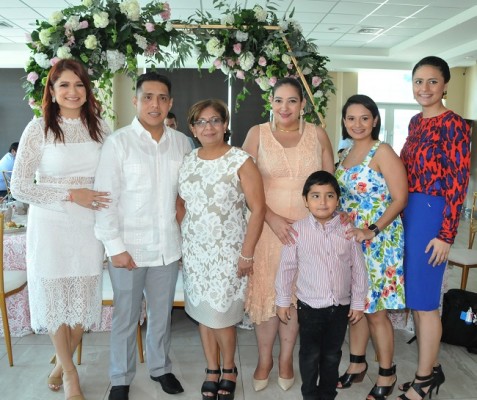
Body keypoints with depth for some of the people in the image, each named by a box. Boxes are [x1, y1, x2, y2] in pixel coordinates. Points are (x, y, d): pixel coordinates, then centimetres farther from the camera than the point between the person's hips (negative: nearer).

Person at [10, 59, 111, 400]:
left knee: (84, 298, 11)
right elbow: (19, 187, -8)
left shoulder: (100, 127, 3)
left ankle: (62, 363, 38)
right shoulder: (39, 129, -7)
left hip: (89, 225, 3)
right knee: (55, 296, 10)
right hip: (50, 224, -2)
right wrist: (71, 195, -15)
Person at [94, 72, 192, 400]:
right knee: (126, 317, 13)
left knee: (162, 313, 18)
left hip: (169, 246, 3)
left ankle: (160, 367, 40)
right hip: (130, 247, -3)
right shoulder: (118, 142, -8)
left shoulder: (182, 143, 2)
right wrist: (115, 247, -12)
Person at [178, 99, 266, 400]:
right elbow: (181, 203, 12)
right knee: (202, 312, 12)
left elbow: (258, 208, -12)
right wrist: (180, 244, 5)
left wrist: (247, 254, -14)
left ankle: (229, 370, 28)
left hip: (227, 251, -4)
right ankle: (212, 370, 33)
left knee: (221, 314, 0)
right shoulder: (188, 162, 5)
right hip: (194, 250, 5)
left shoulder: (241, 161, -10)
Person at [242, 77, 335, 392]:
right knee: (266, 291, 6)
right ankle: (264, 358, 28)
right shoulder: (257, 134, 0)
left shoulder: (318, 135, 4)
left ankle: (286, 358, 31)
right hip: (268, 225, -1)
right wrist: (272, 218, -15)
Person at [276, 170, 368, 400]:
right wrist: (283, 301, 1)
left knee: (332, 354, 18)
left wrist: (358, 303, 3)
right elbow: (286, 268, -4)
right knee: (310, 354, 13)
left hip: (340, 306, 2)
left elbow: (358, 269, 0)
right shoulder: (298, 230, -11)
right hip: (310, 306, -1)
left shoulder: (348, 230, -7)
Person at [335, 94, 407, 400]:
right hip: (349, 239, 7)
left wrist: (372, 230, -22)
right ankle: (357, 364, 32)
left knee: (375, 310, 2)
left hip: (379, 241, -6)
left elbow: (400, 198, -15)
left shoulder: (382, 152, -11)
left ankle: (387, 374, 23)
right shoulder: (345, 154, 10)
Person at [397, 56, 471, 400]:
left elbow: (458, 184, -14)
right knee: (414, 297, 14)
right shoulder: (416, 122, 12)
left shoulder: (454, 125, -10)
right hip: (407, 212, 8)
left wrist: (446, 234, -16)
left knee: (424, 300, 1)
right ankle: (432, 369, 32)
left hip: (431, 214, -8)